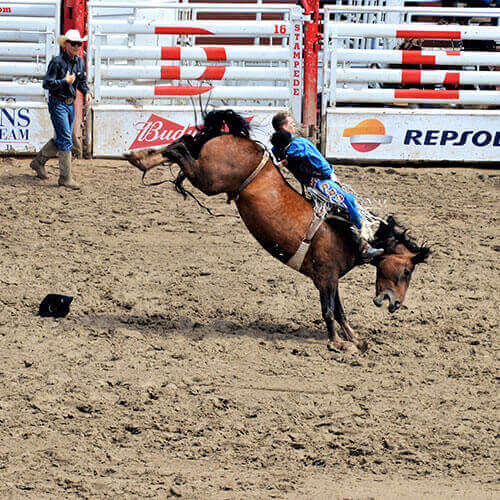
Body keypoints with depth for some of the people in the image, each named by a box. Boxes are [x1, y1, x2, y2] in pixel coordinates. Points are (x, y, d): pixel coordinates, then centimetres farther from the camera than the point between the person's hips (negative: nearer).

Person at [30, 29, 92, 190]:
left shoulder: (80, 62, 7)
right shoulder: (57, 62, -14)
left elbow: (82, 81, 22)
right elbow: (47, 83, -16)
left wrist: (86, 92, 3)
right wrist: (65, 81, -22)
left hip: (70, 104, 8)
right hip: (57, 103, -8)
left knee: (62, 139, 15)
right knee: (65, 140, -11)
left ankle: (38, 162, 34)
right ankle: (65, 178, -8)